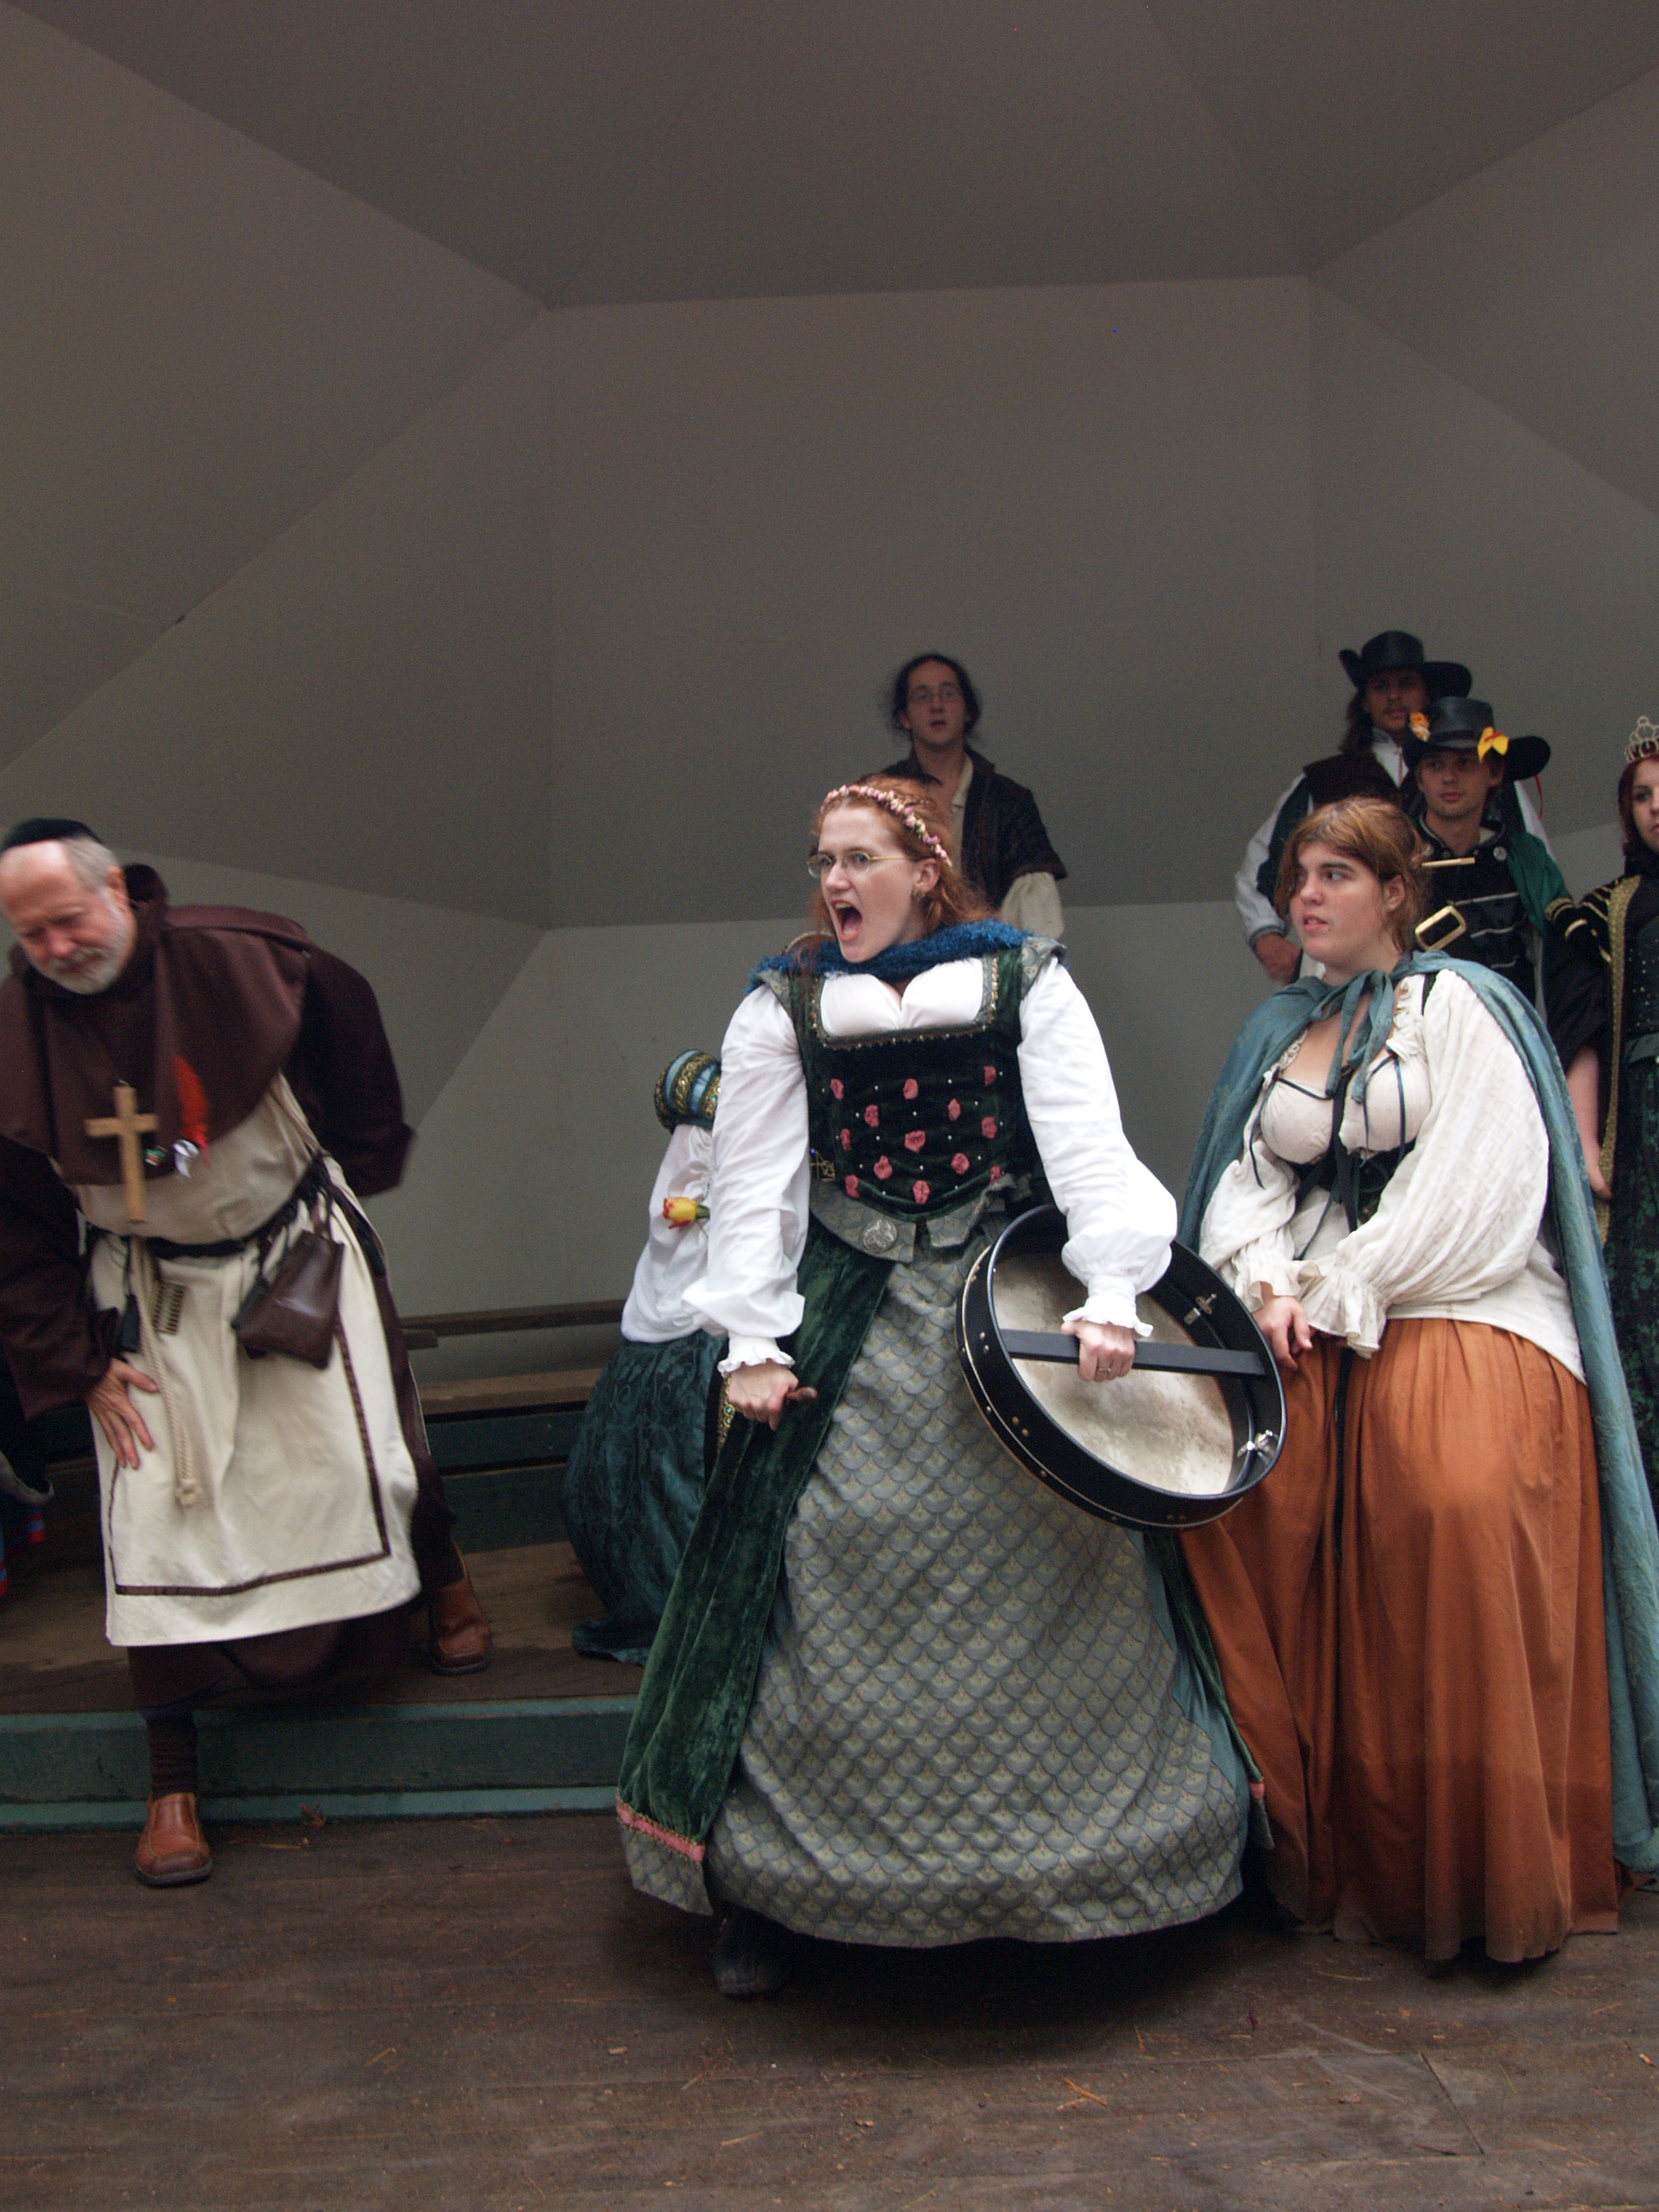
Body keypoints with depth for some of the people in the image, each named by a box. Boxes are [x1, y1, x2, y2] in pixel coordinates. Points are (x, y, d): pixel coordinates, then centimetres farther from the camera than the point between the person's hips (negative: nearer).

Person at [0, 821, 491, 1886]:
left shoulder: (238, 958, -18)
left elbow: (350, 1021, 4)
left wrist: (364, 1157, 13)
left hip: (300, 1250, 0)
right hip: (156, 1296, 1)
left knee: (370, 1456, -1)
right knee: (161, 1509, -4)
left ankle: (445, 1579, 35)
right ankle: (173, 1785, 7)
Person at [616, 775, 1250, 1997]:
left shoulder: (1027, 984, 3)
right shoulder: (782, 1007, 7)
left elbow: (1088, 1149, -6)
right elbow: (755, 1185, 5)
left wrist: (1111, 1295, -19)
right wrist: (754, 1340, -3)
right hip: (850, 1333, 1)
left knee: (1041, 1578, 3)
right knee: (825, 1597, 0)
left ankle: (1066, 1868, 21)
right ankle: (765, 1896, 11)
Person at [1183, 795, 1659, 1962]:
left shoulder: (1460, 1003, 4)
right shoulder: (1278, 1030, 22)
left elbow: (1473, 1189, -7)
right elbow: (1246, 1177, 14)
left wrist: (1341, 1292, -10)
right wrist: (1267, 1284, -6)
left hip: (1460, 1308, -5)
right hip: (1307, 1318, 5)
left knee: (1460, 1504, -31)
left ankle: (1486, 1873, -13)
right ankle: (1310, 1845, -9)